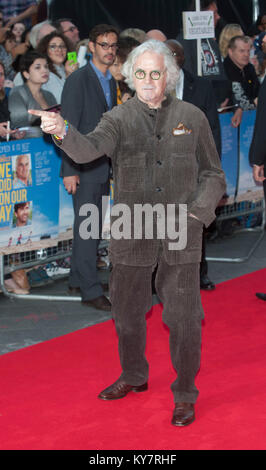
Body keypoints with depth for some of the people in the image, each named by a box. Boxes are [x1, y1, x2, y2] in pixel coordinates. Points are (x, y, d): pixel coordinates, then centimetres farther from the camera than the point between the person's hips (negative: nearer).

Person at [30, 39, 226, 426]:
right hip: (131, 233, 1)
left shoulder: (192, 117, 4)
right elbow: (90, 148, -20)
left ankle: (185, 394, 17)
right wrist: (63, 132, -41)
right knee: (127, 311, 14)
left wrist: (196, 213, -6)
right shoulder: (119, 119, 1)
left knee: (183, 318, -1)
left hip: (180, 236, -1)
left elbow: (213, 175, 10)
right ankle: (134, 377, 38)